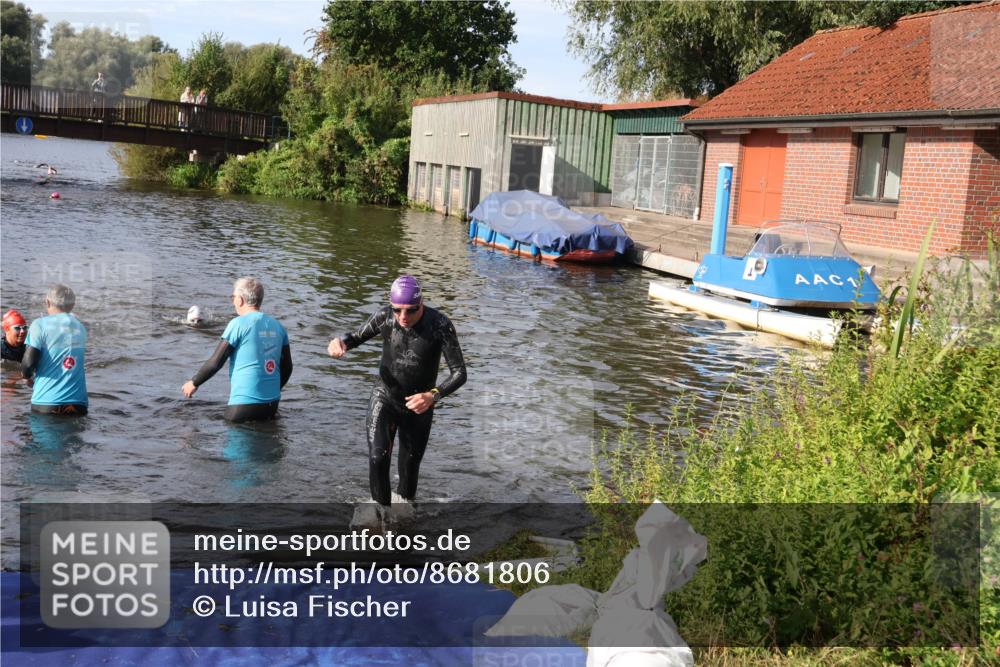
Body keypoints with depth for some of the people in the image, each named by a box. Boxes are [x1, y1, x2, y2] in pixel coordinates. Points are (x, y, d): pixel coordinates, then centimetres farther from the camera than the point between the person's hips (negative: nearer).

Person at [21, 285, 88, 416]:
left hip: (46, 402, -3)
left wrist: (27, 375, 13)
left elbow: (28, 363, -9)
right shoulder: (80, 327, 13)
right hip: (78, 403, 3)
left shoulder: (40, 324, -2)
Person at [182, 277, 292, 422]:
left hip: (245, 404, -6)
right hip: (272, 404, 6)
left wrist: (194, 383, 9)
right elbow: (287, 367, 14)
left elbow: (215, 362, -7)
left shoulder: (239, 324, -8)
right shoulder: (277, 326, 9)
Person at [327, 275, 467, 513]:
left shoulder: (440, 325, -24)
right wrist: (341, 343, -23)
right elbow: (357, 337, 1)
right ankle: (383, 510, 2)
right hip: (384, 397, 0)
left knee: (410, 465, 14)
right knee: (378, 457, -19)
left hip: (418, 405, 0)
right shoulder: (384, 316, -17)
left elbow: (459, 373, -23)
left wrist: (434, 395, -40)